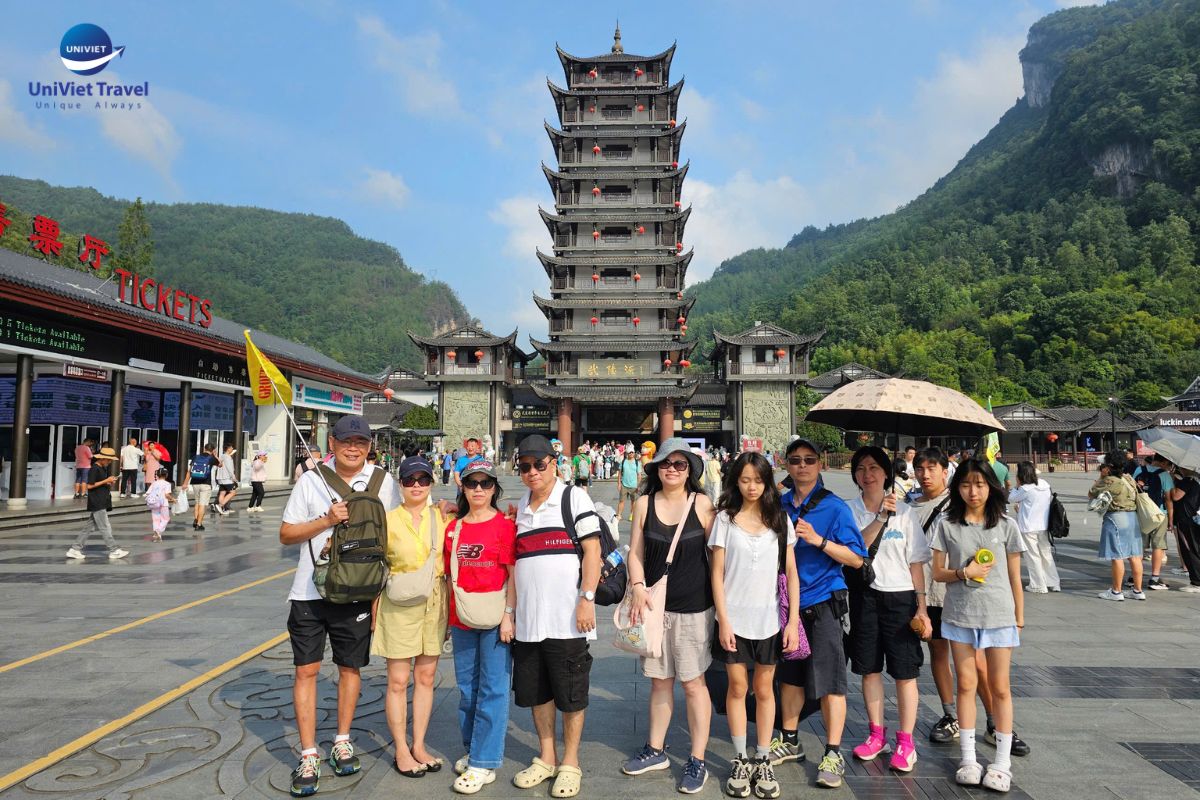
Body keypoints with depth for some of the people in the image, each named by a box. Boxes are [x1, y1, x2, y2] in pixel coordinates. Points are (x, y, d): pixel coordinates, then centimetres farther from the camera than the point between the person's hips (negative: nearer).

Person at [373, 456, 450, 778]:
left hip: (435, 602, 3)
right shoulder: (388, 520, -4)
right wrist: (374, 608, -3)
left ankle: (419, 745, 24)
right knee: (398, 680, 4)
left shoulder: (443, 517, 2)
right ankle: (401, 750, 18)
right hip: (399, 604, -2)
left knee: (426, 676, 11)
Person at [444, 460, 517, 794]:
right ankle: (472, 751, 30)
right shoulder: (453, 528, 9)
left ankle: (483, 763, 8)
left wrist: (508, 615, -13)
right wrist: (448, 618, 13)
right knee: (466, 688, 15)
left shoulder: (504, 525, -6)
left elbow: (513, 574, -7)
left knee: (492, 690, 0)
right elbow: (451, 576, 14)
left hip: (494, 619, -5)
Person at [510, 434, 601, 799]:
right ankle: (546, 757, 30)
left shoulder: (574, 498, -3)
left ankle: (570, 762, 21)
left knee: (570, 694, 5)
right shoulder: (519, 507, 13)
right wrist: (510, 608, 15)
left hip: (567, 618, -5)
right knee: (535, 691, 13)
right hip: (527, 619, 5)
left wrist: (587, 598, -15)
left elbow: (592, 550, -8)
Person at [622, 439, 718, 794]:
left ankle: (697, 761, 18)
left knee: (693, 683, 5)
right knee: (659, 681, 15)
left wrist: (720, 602, -3)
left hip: (694, 606, -3)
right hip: (654, 604, 3)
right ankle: (656, 751, 31)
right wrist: (638, 587, -10)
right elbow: (635, 553, 5)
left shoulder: (702, 504, -5)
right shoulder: (643, 504, 2)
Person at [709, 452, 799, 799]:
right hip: (734, 617, -1)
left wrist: (793, 620, -4)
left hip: (769, 619, 1)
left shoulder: (780, 519, 3)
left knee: (764, 689, 10)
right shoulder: (725, 519, -1)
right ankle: (740, 760, 21)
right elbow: (717, 573, -2)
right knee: (737, 686, 7)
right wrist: (723, 620, -8)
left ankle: (763, 760, 22)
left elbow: (791, 572, 3)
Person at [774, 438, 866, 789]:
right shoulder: (779, 505, 4)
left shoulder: (835, 507, -8)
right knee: (790, 674, 16)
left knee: (829, 680, 0)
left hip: (822, 602, -4)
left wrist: (818, 540, -23)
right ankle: (789, 740, 31)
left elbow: (856, 559, -11)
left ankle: (833, 754, 12)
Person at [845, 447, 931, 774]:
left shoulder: (903, 512, -1)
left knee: (905, 672, 3)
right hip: (864, 596, 1)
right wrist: (881, 517, -23)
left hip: (900, 598, -1)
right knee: (869, 669, 11)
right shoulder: (849, 510, -1)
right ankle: (877, 735, 27)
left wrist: (921, 607, -4)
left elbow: (916, 562, 1)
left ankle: (905, 742, 16)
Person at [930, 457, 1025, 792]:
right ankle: (968, 758, 20)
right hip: (959, 615, 1)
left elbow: (1014, 577, 5)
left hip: (999, 615, 0)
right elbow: (938, 572, 1)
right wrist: (963, 573, -17)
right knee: (966, 685, 10)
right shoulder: (946, 525, -1)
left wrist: (1019, 618, 5)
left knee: (1000, 688, 7)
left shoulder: (1005, 526, 0)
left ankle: (1002, 763, 18)